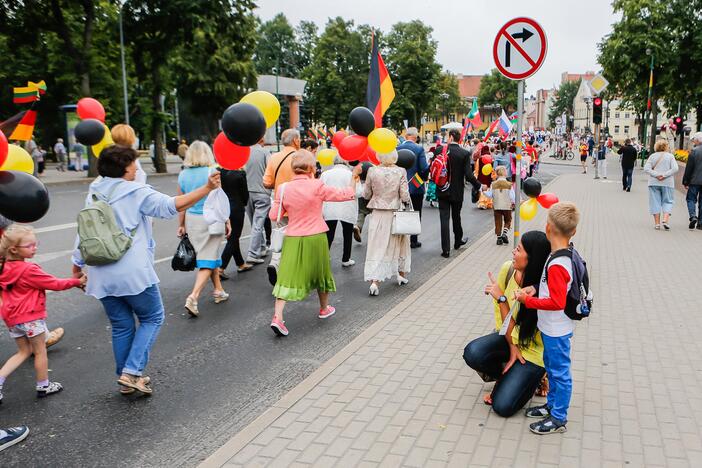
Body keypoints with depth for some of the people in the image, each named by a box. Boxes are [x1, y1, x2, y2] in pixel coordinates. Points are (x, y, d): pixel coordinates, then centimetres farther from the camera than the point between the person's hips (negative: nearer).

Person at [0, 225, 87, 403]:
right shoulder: (29, 270, -20)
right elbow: (54, 283, -15)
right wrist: (77, 281, -5)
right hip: (31, 317, -7)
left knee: (24, 351, 20)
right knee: (40, 351, 10)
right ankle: (43, 386, 21)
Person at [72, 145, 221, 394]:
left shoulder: (94, 194, 11)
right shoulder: (136, 192, -7)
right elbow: (172, 205, -17)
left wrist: (78, 264, 23)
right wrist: (207, 187, -20)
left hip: (102, 276, 6)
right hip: (133, 273, -6)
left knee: (121, 326, 16)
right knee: (152, 318, 11)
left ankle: (126, 379, 23)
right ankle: (131, 372, 0)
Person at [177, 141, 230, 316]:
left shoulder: (183, 175, 3)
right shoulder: (211, 172, -12)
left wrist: (181, 225, 16)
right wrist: (227, 222, -1)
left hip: (191, 219, 5)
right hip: (211, 219, -5)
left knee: (212, 255, 19)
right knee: (208, 259, -1)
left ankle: (218, 291, 28)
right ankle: (193, 297, -13)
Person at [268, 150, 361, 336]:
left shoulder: (284, 188, -3)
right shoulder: (317, 186, -11)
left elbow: (273, 215, 1)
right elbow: (347, 194, -5)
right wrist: (354, 176, 10)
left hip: (292, 239, 1)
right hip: (315, 238, -1)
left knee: (288, 275, 0)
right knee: (320, 271, 19)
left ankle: (277, 316, -14)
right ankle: (324, 308, 39)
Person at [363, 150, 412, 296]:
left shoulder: (372, 171, -8)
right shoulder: (400, 172, -10)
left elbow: (366, 195, 0)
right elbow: (405, 196, -10)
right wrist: (408, 200, 11)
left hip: (378, 214, 0)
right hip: (395, 213, 0)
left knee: (377, 246, 2)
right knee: (400, 243, 20)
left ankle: (374, 281, -8)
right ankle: (402, 274, 34)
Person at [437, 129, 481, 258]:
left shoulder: (440, 150, -8)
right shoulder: (465, 154, -10)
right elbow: (468, 175, -15)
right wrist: (479, 186, 1)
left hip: (443, 191, -1)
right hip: (457, 192, 1)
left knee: (444, 219, 0)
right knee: (456, 217, 20)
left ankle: (445, 249, -5)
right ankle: (458, 241, 40)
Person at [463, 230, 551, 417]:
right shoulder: (508, 269, -13)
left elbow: (511, 325, -26)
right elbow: (499, 312, -3)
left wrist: (501, 298, -33)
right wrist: (512, 347, -9)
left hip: (533, 350, -5)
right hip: (510, 338, 6)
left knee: (503, 407, -14)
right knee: (472, 354, -24)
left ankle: (531, 378, 16)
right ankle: (508, 376, 7)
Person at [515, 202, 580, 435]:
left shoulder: (557, 265, -30)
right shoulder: (567, 254, 0)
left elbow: (557, 302, -31)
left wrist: (527, 300, -23)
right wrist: (536, 288, -2)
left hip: (556, 331, -9)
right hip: (551, 328, 9)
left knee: (559, 372, 7)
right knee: (552, 367, 24)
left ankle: (558, 419, 22)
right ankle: (552, 404, 41)